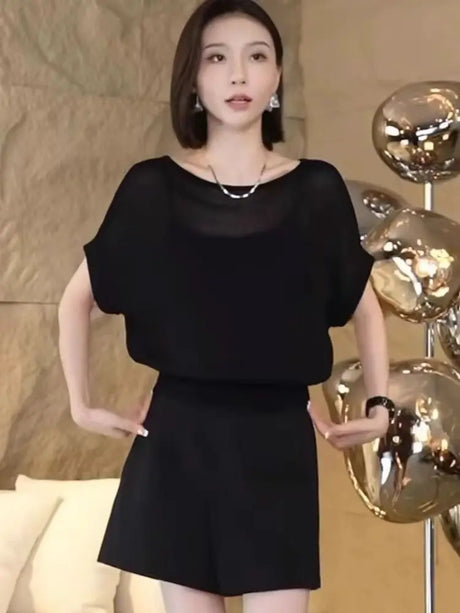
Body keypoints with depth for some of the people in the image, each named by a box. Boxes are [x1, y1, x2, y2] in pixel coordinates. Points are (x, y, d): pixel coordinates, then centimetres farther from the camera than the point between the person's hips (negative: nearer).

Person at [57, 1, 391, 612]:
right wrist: (81, 403, 5)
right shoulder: (153, 187, 0)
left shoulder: (316, 188, 1)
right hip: (179, 437, 0)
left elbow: (364, 305, 15)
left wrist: (380, 405, 6)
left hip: (278, 439, 0)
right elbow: (78, 296, 11)